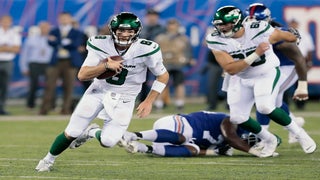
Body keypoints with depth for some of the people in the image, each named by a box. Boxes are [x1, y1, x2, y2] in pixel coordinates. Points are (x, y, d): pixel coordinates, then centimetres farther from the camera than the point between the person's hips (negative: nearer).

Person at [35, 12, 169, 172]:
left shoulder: (145, 50, -21)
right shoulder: (100, 44, -17)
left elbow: (163, 76, -6)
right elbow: (82, 75, -20)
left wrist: (149, 102, -11)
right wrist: (106, 65, -34)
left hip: (123, 99, 0)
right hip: (99, 91, 0)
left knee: (108, 142, -12)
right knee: (71, 133, 0)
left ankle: (92, 133, 24)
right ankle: (49, 159, 28)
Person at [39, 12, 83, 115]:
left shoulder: (76, 33, 9)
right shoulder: (54, 32, 13)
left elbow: (76, 44, -9)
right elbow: (51, 42, -5)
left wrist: (59, 42, -8)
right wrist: (66, 42, -14)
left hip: (70, 62, -1)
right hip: (56, 62, 1)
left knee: (68, 86, -2)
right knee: (50, 85, -5)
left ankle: (66, 109, 4)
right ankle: (44, 109, -4)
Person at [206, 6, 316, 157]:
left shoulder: (260, 30, -25)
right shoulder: (216, 41, -19)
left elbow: (290, 37, -5)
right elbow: (230, 69, -26)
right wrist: (256, 54, -35)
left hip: (267, 74, -4)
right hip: (240, 79, 4)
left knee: (265, 107, -26)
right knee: (237, 118, -5)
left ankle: (299, 133, -5)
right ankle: (269, 140, 22)